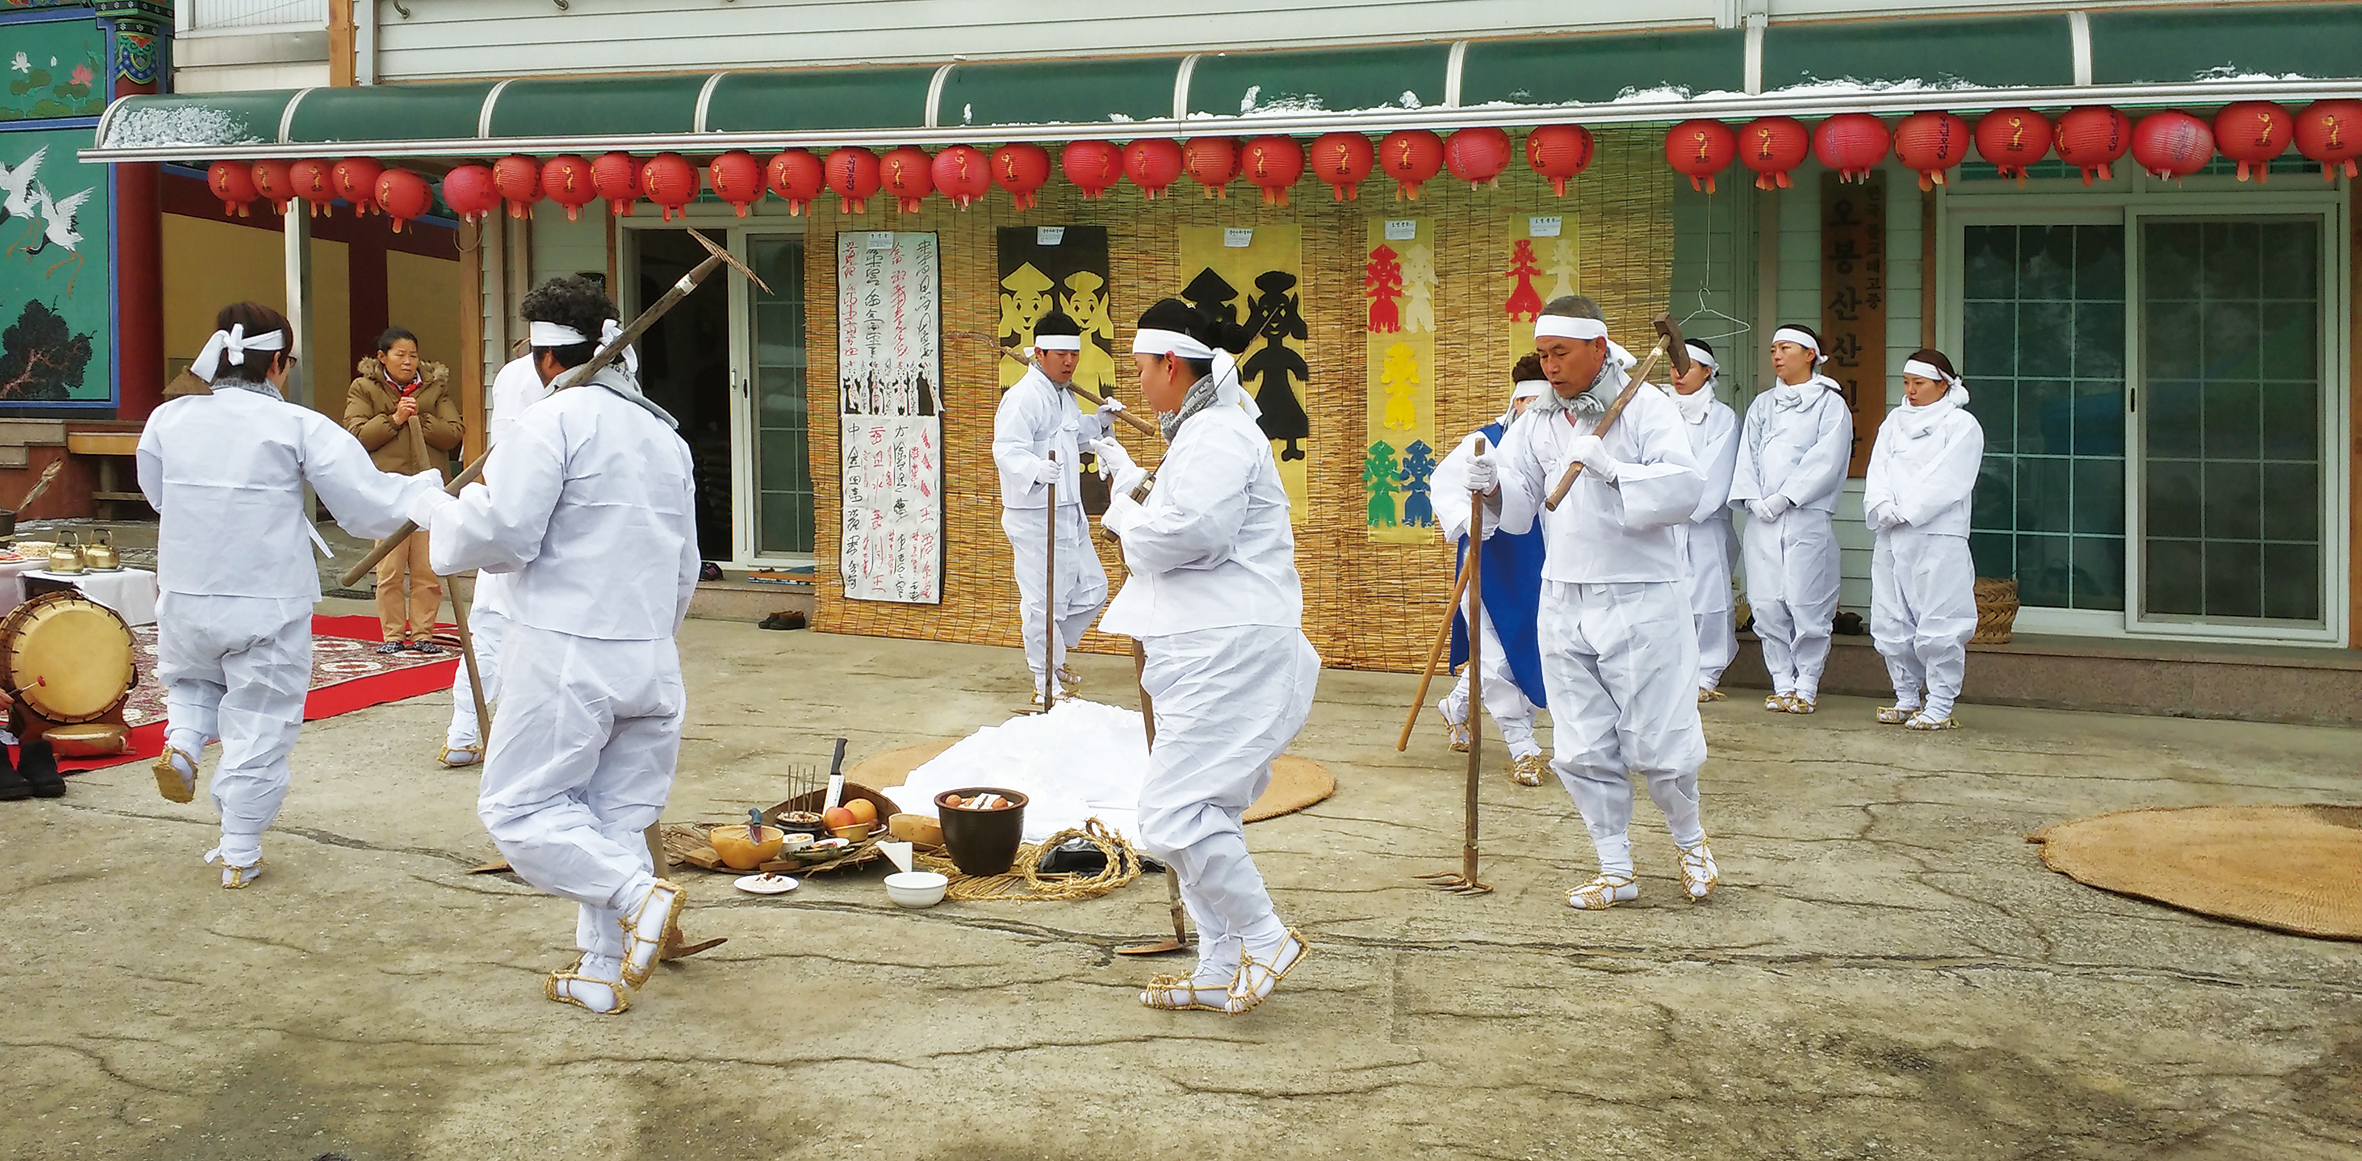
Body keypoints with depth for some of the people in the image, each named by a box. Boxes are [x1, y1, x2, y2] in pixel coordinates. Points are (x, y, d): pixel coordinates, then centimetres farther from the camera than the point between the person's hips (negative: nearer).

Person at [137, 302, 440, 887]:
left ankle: (181, 742, 5)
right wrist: (430, 487, 3)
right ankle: (238, 856, 14)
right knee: (258, 730, 9)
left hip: (185, 600, 3)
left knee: (191, 679, 33)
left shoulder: (168, 419, -1)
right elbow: (370, 505, -13)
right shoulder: (298, 426, -12)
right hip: (267, 606, -3)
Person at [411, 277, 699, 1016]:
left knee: (518, 807, 3)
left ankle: (637, 895, -15)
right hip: (652, 659, 7)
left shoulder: (556, 419, -9)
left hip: (567, 652, -7)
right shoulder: (666, 434, 16)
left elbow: (504, 534, -16)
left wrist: (437, 511, 3)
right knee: (615, 818, 14)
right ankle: (605, 972, 14)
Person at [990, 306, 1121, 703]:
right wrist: (1036, 469, -47)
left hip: (1069, 511, 10)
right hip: (1035, 517, -10)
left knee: (1091, 589, 15)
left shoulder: (1063, 395, 15)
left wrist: (1100, 420, 15)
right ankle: (1046, 683, 7)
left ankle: (1052, 657, 33)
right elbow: (1007, 449, -28)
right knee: (1044, 600, -5)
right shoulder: (1024, 397, -16)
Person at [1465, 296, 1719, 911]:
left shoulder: (1645, 407, -7)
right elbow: (1519, 505, 6)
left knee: (1658, 744, 1)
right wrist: (1493, 485, -15)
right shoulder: (1538, 419, 9)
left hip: (1640, 601, -5)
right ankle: (1615, 871, 23)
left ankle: (1690, 839, 31)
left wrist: (1611, 468, -28)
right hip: (1564, 604, 5)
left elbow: (1686, 488, -19)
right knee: (1582, 750, 8)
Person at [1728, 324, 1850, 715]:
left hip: (1806, 517, -5)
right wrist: (1753, 498, -4)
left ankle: (1806, 687, 1)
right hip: (1761, 519, 5)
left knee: (1806, 605, -7)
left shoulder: (1830, 404, 3)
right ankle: (1782, 684, 9)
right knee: (1766, 605, 2)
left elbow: (1824, 461, -7)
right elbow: (1747, 455, 12)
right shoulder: (1762, 405, 19)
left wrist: (1783, 498, -12)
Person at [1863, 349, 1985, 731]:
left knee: (1937, 627, -8)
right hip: (1891, 538, 6)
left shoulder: (1962, 425, 1)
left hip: (1939, 538, -6)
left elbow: (1947, 481, -9)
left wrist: (1905, 512, -14)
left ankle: (1941, 706, -3)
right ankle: (1906, 699, 18)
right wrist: (1882, 506, -9)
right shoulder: (1894, 421, 18)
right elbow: (1878, 471, 10)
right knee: (1890, 624, 7)